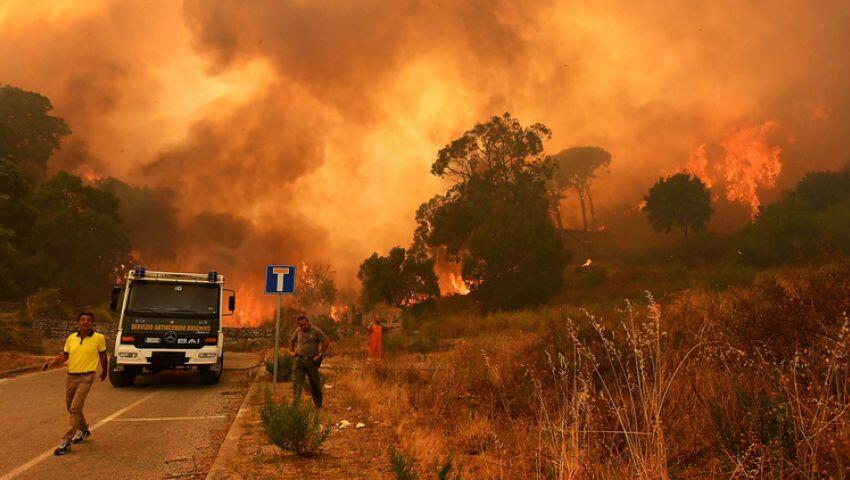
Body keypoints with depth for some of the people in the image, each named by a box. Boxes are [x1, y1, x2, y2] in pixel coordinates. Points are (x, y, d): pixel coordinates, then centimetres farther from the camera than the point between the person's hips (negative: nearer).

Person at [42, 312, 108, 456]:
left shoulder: (99, 338, -6)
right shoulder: (71, 338, 3)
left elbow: (103, 355, 7)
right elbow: (64, 355, 12)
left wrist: (104, 371, 19)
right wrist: (52, 362, -7)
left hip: (86, 377, -5)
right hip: (71, 376, 5)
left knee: (75, 408, -14)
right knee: (71, 408, 17)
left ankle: (66, 442, -8)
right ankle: (83, 430, 42)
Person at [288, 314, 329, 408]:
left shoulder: (315, 331, -7)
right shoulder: (298, 331, 8)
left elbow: (326, 341, -11)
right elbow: (291, 340, 27)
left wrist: (320, 355, -12)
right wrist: (291, 351, 15)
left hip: (312, 361, -3)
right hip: (299, 360, 4)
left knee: (315, 383, 7)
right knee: (297, 382, -8)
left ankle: (318, 405, 21)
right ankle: (294, 404, -12)